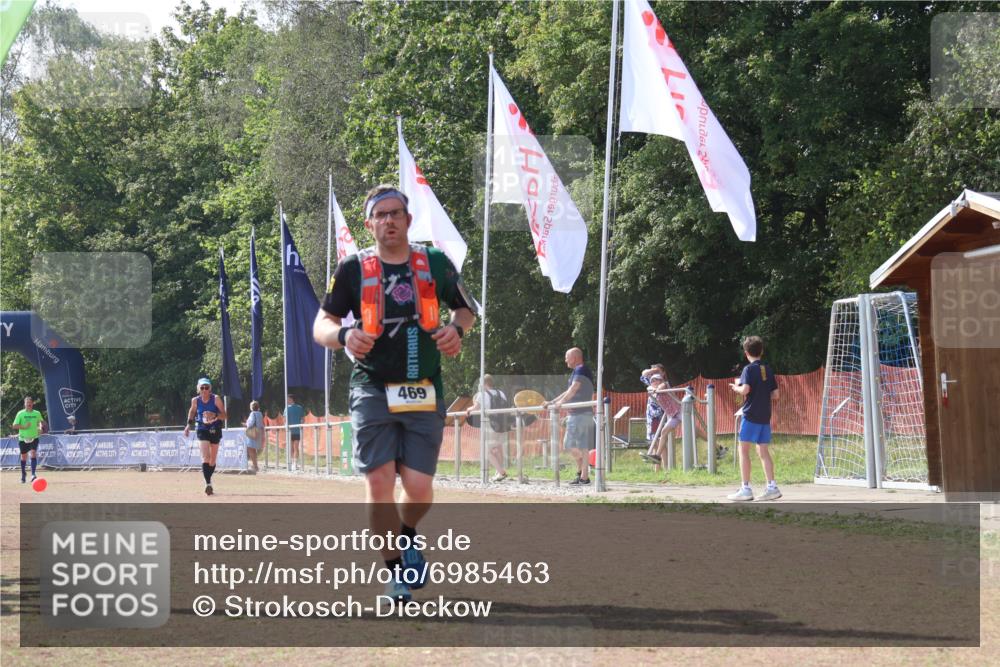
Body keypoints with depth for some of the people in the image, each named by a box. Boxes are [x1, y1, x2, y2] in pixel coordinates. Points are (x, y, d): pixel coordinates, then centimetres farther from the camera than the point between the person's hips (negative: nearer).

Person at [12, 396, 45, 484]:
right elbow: (14, 426, -8)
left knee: (33, 453, -19)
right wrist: (24, 427, -22)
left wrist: (40, 427, 2)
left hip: (34, 438, 0)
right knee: (23, 456, 10)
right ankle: (23, 474, 30)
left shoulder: (37, 413, 1)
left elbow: (42, 421, 21)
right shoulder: (20, 413, -4)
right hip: (23, 438, 0)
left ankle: (33, 474, -22)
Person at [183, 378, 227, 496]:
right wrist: (189, 424, 9)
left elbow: (224, 416, -10)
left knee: (212, 459, 10)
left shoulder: (216, 399, -9)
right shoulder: (195, 400, -3)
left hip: (215, 430, 1)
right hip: (202, 430, -1)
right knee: (205, 457, -19)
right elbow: (192, 411, 18)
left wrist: (214, 415, -29)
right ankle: (208, 484, -27)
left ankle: (208, 481, 31)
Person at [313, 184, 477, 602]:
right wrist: (344, 336, -20)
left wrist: (456, 328, -5)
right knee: (378, 482, -9)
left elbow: (466, 308, 18)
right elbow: (321, 324, 3)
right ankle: (395, 571, 9)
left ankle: (407, 537, 29)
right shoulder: (353, 270, 2)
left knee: (419, 488, -5)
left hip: (424, 394, 1)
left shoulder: (435, 264, 6)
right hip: (373, 390, -1)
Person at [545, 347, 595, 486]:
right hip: (575, 414, 10)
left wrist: (561, 401, -33)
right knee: (569, 445, 13)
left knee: (582, 447, -8)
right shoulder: (577, 371, 22)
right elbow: (569, 391, 30)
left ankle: (584, 477, -6)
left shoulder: (581, 370, -9)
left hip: (582, 414, -10)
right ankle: (581, 470, 18)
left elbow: (574, 388, -24)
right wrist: (551, 402, 28)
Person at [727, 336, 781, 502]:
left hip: (751, 414, -6)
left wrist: (736, 387, -1)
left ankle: (746, 489, -7)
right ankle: (772, 487, 5)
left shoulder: (749, 369, -8)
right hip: (765, 415, 6)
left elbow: (745, 389, -21)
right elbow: (775, 395, 11)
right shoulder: (768, 370, 11)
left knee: (744, 450, -2)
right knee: (763, 451, 11)